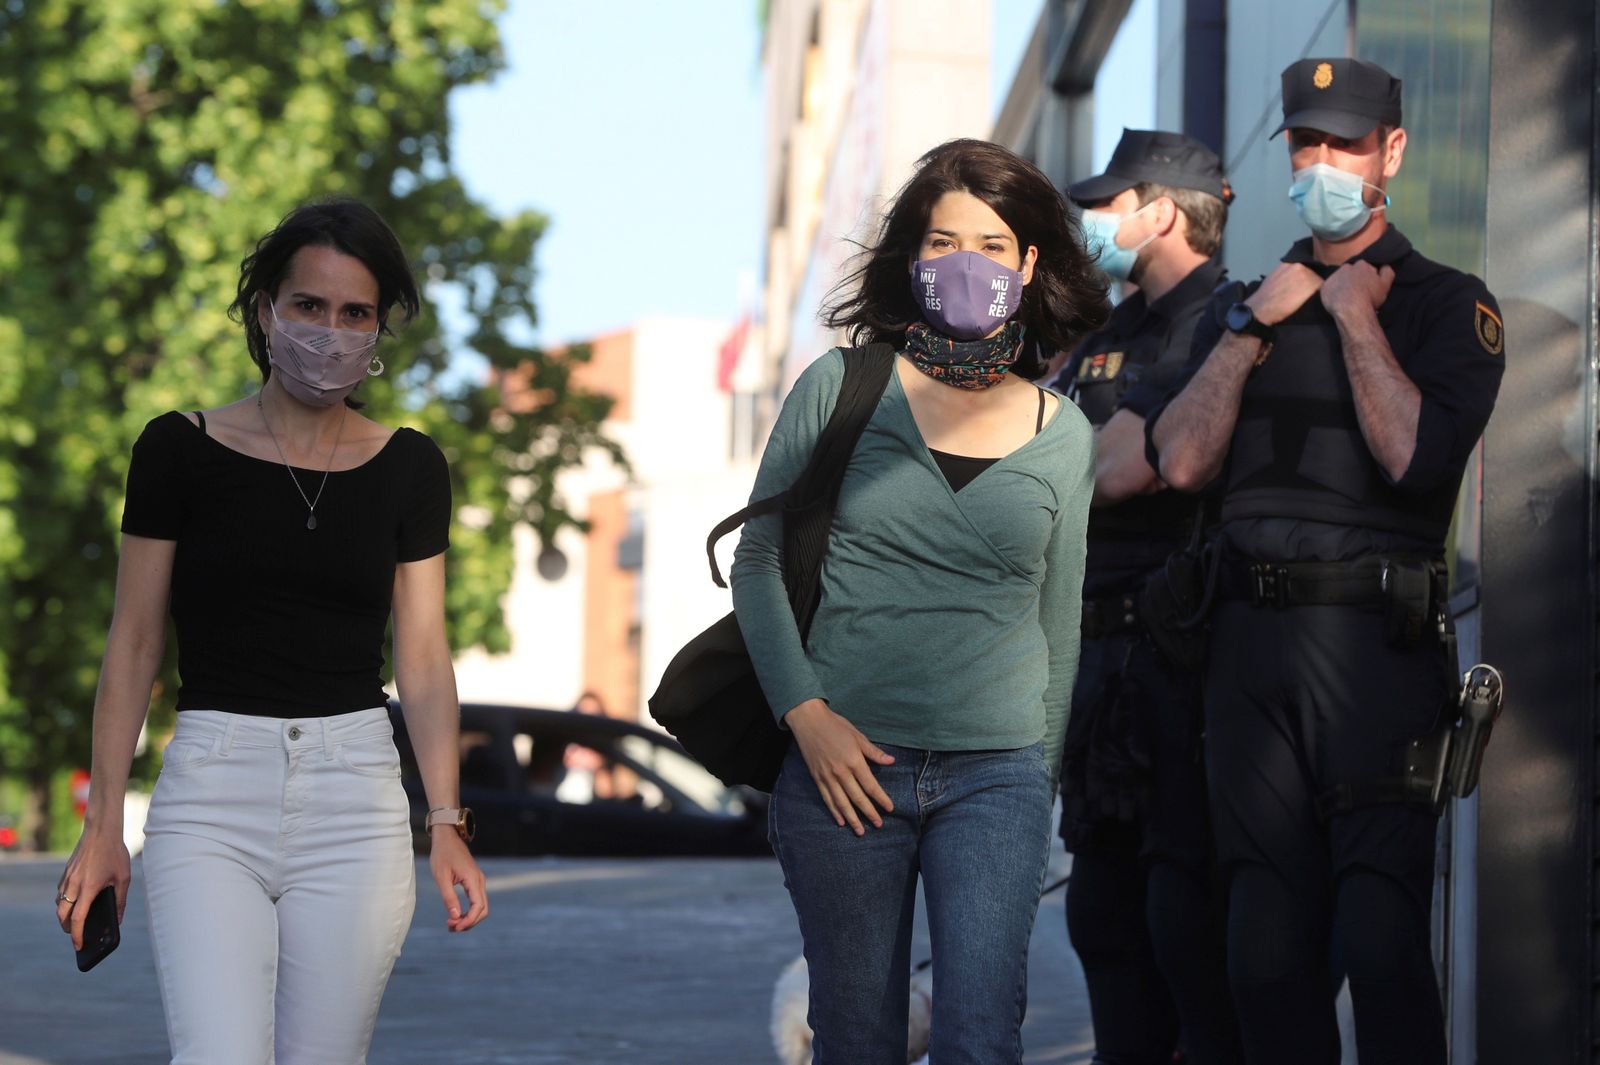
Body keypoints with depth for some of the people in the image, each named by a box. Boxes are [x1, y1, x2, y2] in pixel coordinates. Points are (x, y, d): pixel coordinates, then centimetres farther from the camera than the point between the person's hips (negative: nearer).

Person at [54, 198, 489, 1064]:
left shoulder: (407, 468, 8)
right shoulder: (180, 450, 2)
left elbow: (422, 654, 6)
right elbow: (134, 643, 4)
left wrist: (446, 821, -5)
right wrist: (102, 823, 0)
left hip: (356, 800, 2)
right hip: (211, 798, -2)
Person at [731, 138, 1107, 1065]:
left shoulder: (1063, 436, 8)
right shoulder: (841, 387, 2)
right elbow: (758, 558, 3)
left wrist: (1044, 778, 17)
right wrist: (807, 714, -7)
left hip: (996, 776, 1)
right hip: (844, 766, -1)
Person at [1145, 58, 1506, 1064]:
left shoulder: (1449, 302, 3)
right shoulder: (1244, 305, 18)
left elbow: (1416, 454, -14)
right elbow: (1183, 461, 5)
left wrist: (1355, 316, -6)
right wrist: (1252, 327, 0)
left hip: (1377, 641, -5)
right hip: (1251, 641, 5)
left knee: (1381, 942, -10)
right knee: (1268, 943, 6)